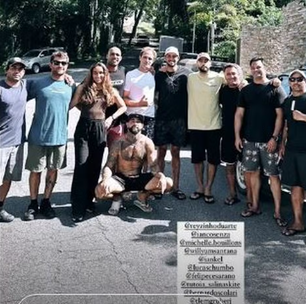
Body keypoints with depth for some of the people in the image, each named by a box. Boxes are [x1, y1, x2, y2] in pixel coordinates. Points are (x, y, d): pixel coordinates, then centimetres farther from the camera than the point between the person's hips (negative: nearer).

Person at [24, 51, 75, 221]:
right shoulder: (39, 84, -4)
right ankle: (33, 204, 21)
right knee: (36, 170, 6)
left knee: (53, 170, 11)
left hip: (60, 136, 3)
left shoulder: (71, 86, 5)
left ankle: (46, 202, 26)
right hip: (38, 136, -3)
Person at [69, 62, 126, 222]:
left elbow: (123, 107, 16)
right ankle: (78, 207, -8)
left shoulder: (110, 90, 9)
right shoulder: (83, 88, 2)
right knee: (81, 166, -9)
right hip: (83, 128, -3)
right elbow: (71, 105, 0)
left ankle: (89, 199, 21)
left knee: (95, 166, 7)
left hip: (100, 129, 3)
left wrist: (111, 118, 5)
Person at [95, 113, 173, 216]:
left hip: (139, 179, 2)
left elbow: (153, 165, -9)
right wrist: (105, 180, -35)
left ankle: (143, 196, 6)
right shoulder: (119, 143, -10)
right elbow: (108, 166, -12)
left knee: (168, 183, -21)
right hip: (120, 179, -2)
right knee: (100, 190, -34)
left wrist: (161, 175, -33)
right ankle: (116, 197, 4)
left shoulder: (147, 143, -6)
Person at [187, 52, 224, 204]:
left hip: (214, 125, -1)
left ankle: (208, 189, 16)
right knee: (197, 159, 11)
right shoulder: (190, 78, -1)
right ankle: (200, 187, 26)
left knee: (213, 159, 5)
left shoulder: (219, 78, -3)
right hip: (195, 125, 1)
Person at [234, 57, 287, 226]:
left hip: (268, 141, -4)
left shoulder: (275, 89, 1)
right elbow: (239, 114, 11)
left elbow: (280, 115, -4)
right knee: (253, 172, 9)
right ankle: (254, 206, 20)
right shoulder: (246, 90, 12)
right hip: (249, 140, 4)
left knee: (273, 175, -3)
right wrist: (237, 136, 2)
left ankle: (277, 212, 1)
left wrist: (274, 138, -11)